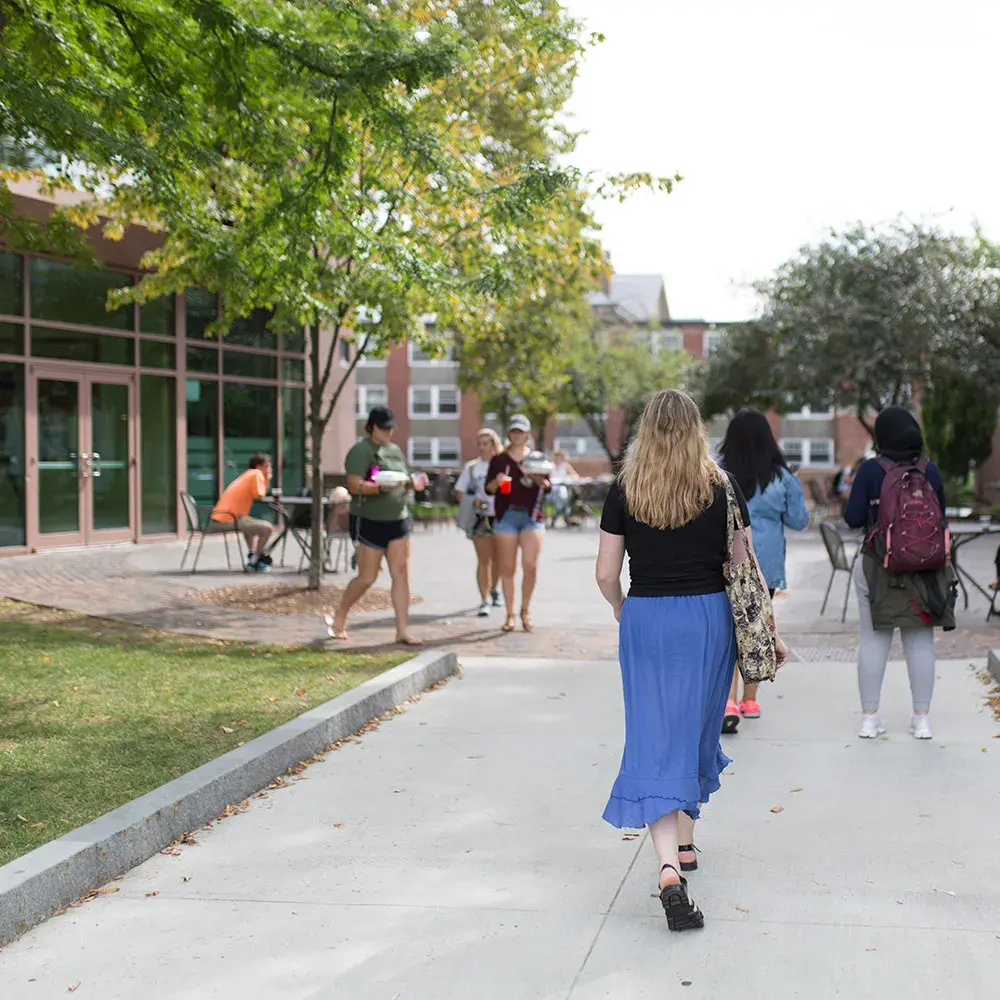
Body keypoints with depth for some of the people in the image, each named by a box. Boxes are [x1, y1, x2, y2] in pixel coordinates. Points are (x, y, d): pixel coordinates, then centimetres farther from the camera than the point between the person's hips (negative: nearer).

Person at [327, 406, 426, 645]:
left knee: (401, 574, -2)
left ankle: (402, 630, -1)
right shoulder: (361, 451, -9)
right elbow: (354, 486, -19)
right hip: (370, 521, -6)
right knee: (367, 577, 0)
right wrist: (382, 488, -32)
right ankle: (338, 620, 21)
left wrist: (414, 482, 1)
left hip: (398, 520, 6)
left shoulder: (395, 450, 15)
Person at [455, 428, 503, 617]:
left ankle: (493, 590, 36)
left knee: (497, 559, 13)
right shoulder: (471, 467, 6)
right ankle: (485, 600, -8)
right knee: (484, 560, -7)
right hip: (480, 518, 0)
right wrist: (473, 501, -9)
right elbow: (459, 492, 9)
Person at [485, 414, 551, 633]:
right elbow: (488, 489, 6)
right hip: (506, 516, 0)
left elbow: (548, 487, 7)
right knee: (507, 568, 0)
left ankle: (525, 610, 10)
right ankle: (510, 615, 8)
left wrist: (538, 479, -14)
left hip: (532, 516, 0)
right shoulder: (499, 459, 9)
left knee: (530, 566, -9)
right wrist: (496, 482, -15)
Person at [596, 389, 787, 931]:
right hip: (708, 617, 1)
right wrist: (768, 631, 11)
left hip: (645, 619, -1)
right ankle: (684, 842, 36)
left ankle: (669, 869, -18)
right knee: (695, 732, 19)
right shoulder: (721, 487, -2)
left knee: (655, 742, -2)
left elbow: (606, 573, 0)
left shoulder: (624, 490, -3)